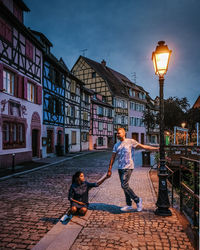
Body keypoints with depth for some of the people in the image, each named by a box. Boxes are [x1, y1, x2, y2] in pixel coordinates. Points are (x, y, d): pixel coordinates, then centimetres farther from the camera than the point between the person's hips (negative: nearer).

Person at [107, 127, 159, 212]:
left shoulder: (130, 142, -2)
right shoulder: (116, 145, 12)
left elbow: (143, 146, -2)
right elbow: (113, 157, 12)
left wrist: (156, 148, -6)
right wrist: (109, 169, 9)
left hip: (128, 167, -6)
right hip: (120, 168, 6)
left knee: (124, 185, -14)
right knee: (124, 186, 9)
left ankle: (137, 200, 5)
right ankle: (129, 205, 21)